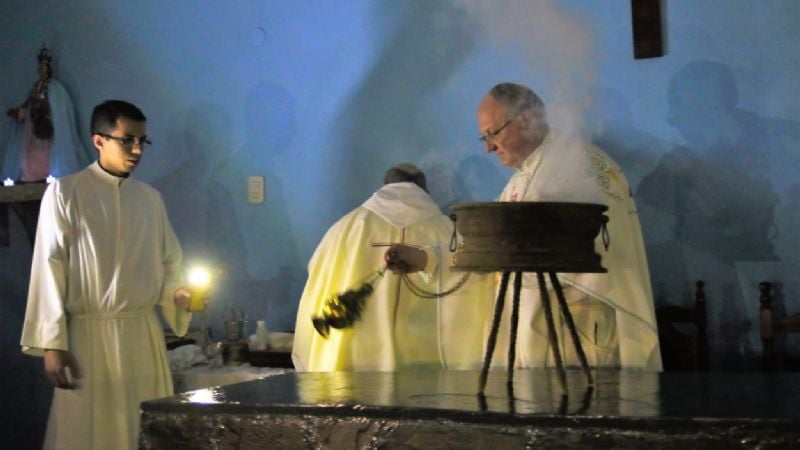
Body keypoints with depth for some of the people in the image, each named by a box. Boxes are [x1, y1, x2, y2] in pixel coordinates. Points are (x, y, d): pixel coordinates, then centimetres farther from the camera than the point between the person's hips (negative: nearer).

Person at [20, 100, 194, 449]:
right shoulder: (65, 193, -4)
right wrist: (52, 344, -11)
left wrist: (178, 293, -6)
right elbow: (49, 269, -6)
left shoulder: (151, 198, 10)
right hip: (89, 334, -4)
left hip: (144, 334, 4)